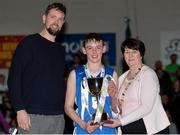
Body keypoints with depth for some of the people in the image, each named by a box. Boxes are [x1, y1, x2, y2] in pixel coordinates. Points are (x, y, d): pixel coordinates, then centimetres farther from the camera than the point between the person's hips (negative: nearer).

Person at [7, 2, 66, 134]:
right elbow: (14, 77, -6)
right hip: (33, 115, -6)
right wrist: (20, 109, -15)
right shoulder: (30, 43, -1)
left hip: (58, 117, 6)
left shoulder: (60, 50, 18)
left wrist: (63, 108, 10)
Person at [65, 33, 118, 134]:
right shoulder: (75, 74, 7)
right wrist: (83, 125, -8)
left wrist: (113, 96, -7)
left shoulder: (111, 74, 10)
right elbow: (68, 107, 7)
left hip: (107, 130, 1)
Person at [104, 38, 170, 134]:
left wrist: (121, 121, -18)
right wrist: (114, 96, -5)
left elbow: (146, 107, -16)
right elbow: (120, 110, 15)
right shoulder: (122, 78, 14)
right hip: (127, 129, 6)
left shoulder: (148, 74, -7)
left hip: (150, 129, -6)